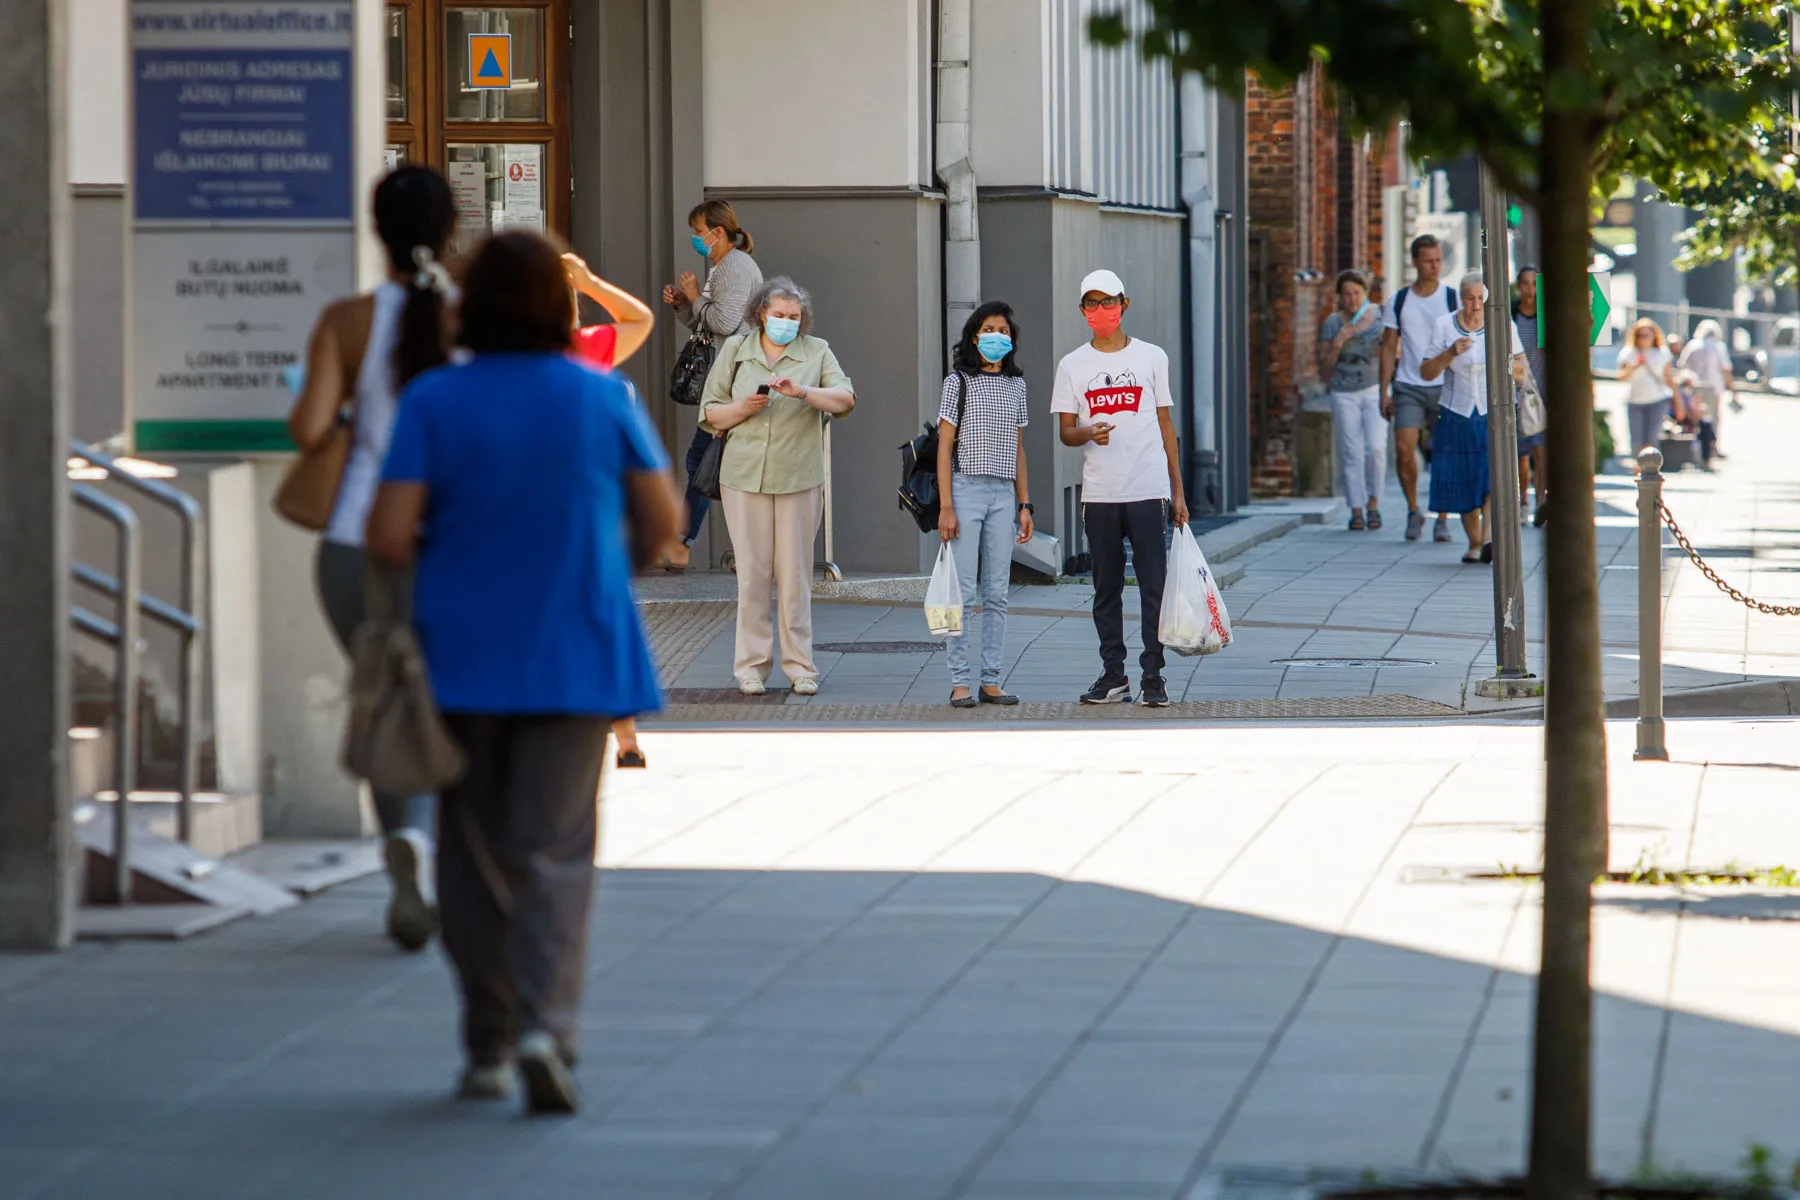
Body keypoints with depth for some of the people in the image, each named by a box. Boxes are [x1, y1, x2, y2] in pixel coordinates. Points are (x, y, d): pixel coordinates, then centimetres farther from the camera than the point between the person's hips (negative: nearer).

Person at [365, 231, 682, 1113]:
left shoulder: (432, 402, -6)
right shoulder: (603, 399, -4)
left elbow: (388, 536, -11)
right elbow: (661, 522, 4)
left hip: (462, 653, 1)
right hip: (575, 657, 0)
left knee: (477, 850, 12)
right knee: (555, 848, -1)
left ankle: (487, 1047, 17)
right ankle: (545, 1028, -21)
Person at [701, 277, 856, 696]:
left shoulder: (816, 352, 8)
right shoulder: (735, 350, 10)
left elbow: (846, 399, -6)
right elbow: (710, 413, 11)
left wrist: (803, 392, -21)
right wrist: (744, 408, -9)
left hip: (799, 477, 0)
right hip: (745, 474, 0)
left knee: (795, 574, 0)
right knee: (752, 572, -2)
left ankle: (799, 667, 6)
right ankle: (752, 666, 3)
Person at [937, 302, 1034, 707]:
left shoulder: (1016, 385, 13)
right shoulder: (958, 382, 0)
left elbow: (1018, 452, 16)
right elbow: (945, 448, -3)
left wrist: (1025, 505, 10)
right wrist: (946, 506, -10)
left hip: (1003, 495, 4)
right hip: (966, 489, -4)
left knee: (997, 593, 4)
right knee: (963, 591, -6)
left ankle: (990, 681, 7)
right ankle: (959, 682, -4)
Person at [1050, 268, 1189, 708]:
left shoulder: (1151, 357, 8)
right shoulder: (1072, 365, 8)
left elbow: (1165, 424, 11)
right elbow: (1064, 431, 8)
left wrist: (1178, 490, 7)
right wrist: (1088, 434, -16)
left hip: (1149, 490, -1)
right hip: (1099, 492, 1)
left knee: (1154, 586, -5)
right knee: (1106, 589, 5)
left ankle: (1153, 677, -3)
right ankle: (1113, 676, 12)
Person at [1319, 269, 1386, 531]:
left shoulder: (1381, 317, 0)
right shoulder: (1332, 323, 1)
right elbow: (1324, 370, 2)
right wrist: (1336, 345, -13)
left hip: (1375, 390, -1)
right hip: (1344, 394, 1)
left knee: (1375, 448, -14)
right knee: (1351, 453, -3)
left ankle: (1374, 502, 4)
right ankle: (1356, 511, 2)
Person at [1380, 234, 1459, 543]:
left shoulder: (1453, 299, 3)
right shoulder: (1398, 301, 6)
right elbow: (1388, 348, 9)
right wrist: (1384, 392, 3)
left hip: (1445, 388, 0)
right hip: (1408, 387, 0)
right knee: (1404, 450, -12)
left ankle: (1442, 519, 12)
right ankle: (1413, 512, 6)